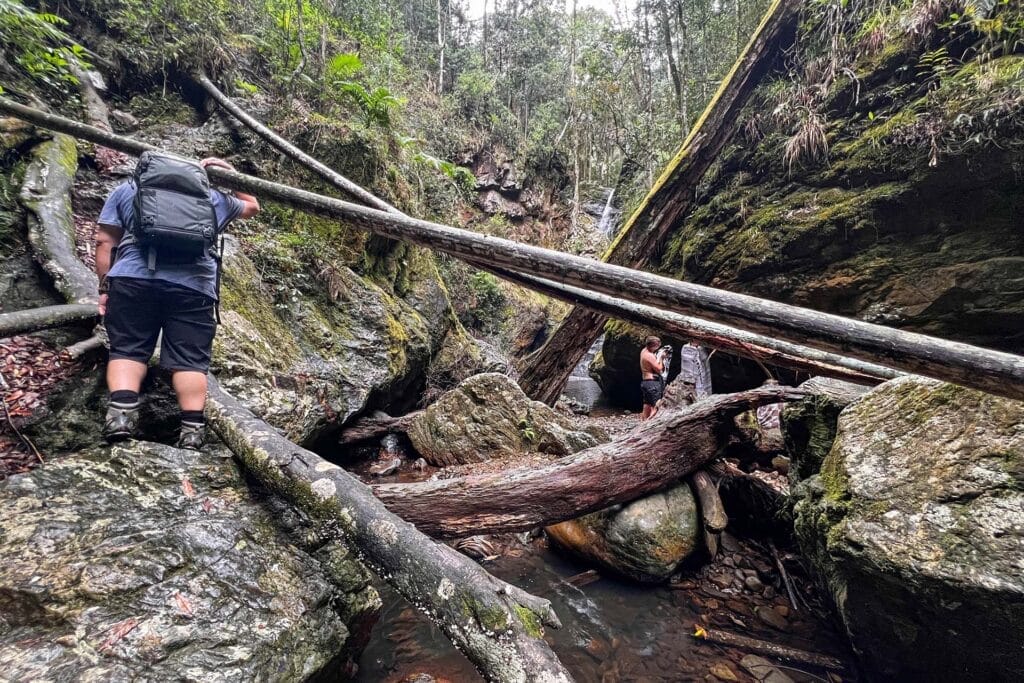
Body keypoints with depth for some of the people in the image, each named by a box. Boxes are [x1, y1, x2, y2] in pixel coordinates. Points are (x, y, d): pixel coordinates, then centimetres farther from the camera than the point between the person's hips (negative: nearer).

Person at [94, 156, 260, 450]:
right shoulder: (214, 196, 26)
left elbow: (105, 241, 16)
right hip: (193, 285, 0)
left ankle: (121, 412, -11)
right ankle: (192, 427, -10)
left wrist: (104, 286, 17)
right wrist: (230, 173, 44)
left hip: (133, 278, 0)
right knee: (190, 358, -2)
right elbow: (252, 206, 44)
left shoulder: (126, 189, 25)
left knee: (127, 349, 7)